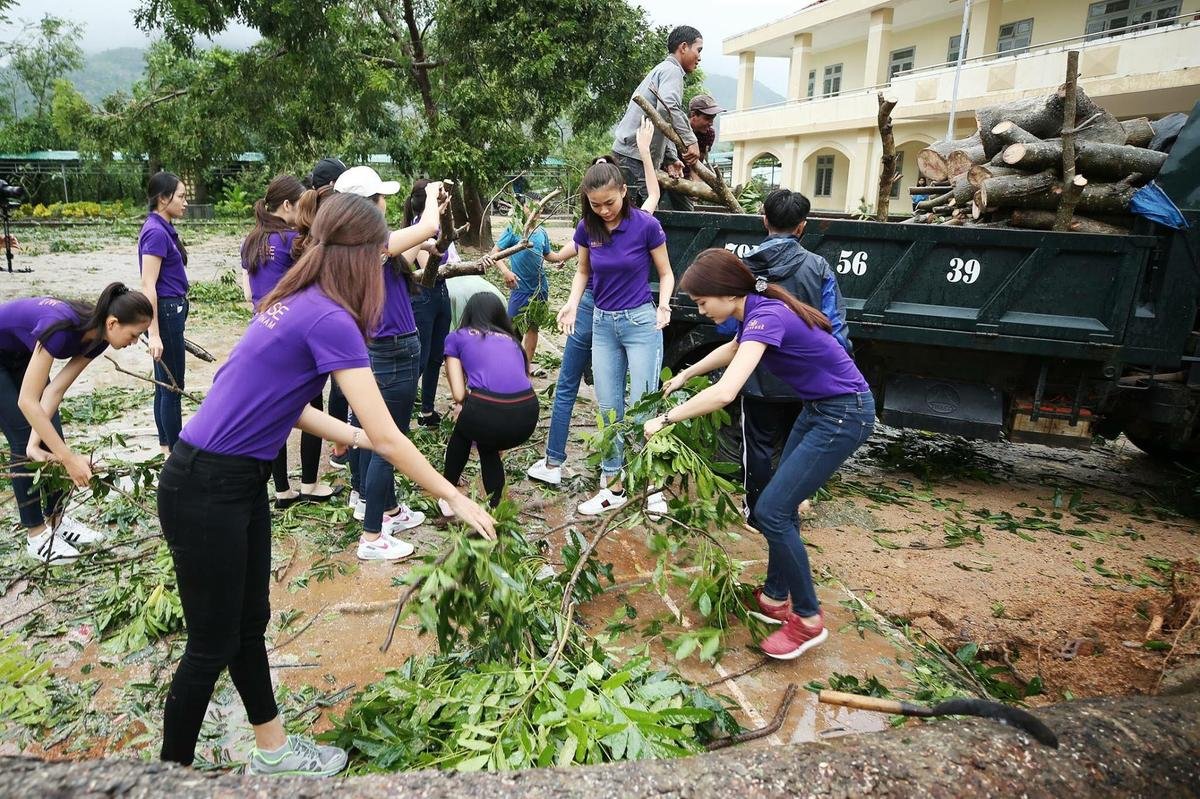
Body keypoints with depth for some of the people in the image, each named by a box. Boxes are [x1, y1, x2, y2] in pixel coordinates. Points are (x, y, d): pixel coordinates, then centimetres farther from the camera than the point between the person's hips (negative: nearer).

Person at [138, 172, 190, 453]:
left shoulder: (163, 228, 10)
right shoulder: (156, 232, -18)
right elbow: (148, 285, -21)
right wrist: (154, 334, -24)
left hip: (172, 310, 10)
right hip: (166, 312, -10)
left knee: (165, 383, 16)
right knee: (172, 385, 0)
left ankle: (166, 444, 26)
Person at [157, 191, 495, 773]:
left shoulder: (297, 302, 5)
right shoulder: (330, 320, -22)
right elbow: (388, 438, -21)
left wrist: (354, 436, 12)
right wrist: (455, 498, -12)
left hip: (240, 482, 9)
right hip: (204, 491, -9)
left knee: (250, 624, 20)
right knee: (213, 645, 8)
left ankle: (273, 751, 38)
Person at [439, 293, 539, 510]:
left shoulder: (457, 337, 21)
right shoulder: (512, 340, 32)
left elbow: (459, 394, 11)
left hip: (487, 410, -3)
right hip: (526, 417, 3)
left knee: (464, 429, 34)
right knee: (488, 445, 35)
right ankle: (493, 507, 26)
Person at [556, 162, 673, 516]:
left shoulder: (646, 225, -13)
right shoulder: (587, 228, -2)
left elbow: (665, 273, -2)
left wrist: (663, 305, -20)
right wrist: (572, 303, -5)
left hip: (641, 322, -4)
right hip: (603, 324, 4)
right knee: (608, 408, 6)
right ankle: (614, 485, 17)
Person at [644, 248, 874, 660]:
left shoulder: (766, 317, -26)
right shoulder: (755, 311, 3)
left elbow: (724, 393, -37)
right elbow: (732, 350, 28)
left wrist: (665, 419, -26)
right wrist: (684, 375, 31)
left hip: (845, 414, -10)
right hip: (819, 408, 10)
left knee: (771, 511, -8)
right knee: (780, 506, 13)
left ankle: (808, 620, 6)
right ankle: (775, 598, 27)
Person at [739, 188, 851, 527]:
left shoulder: (745, 266, -10)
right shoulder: (818, 267, -10)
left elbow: (728, 325, -3)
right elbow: (835, 327, -9)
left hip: (759, 377, -1)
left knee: (758, 447, 14)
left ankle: (756, 513, 25)